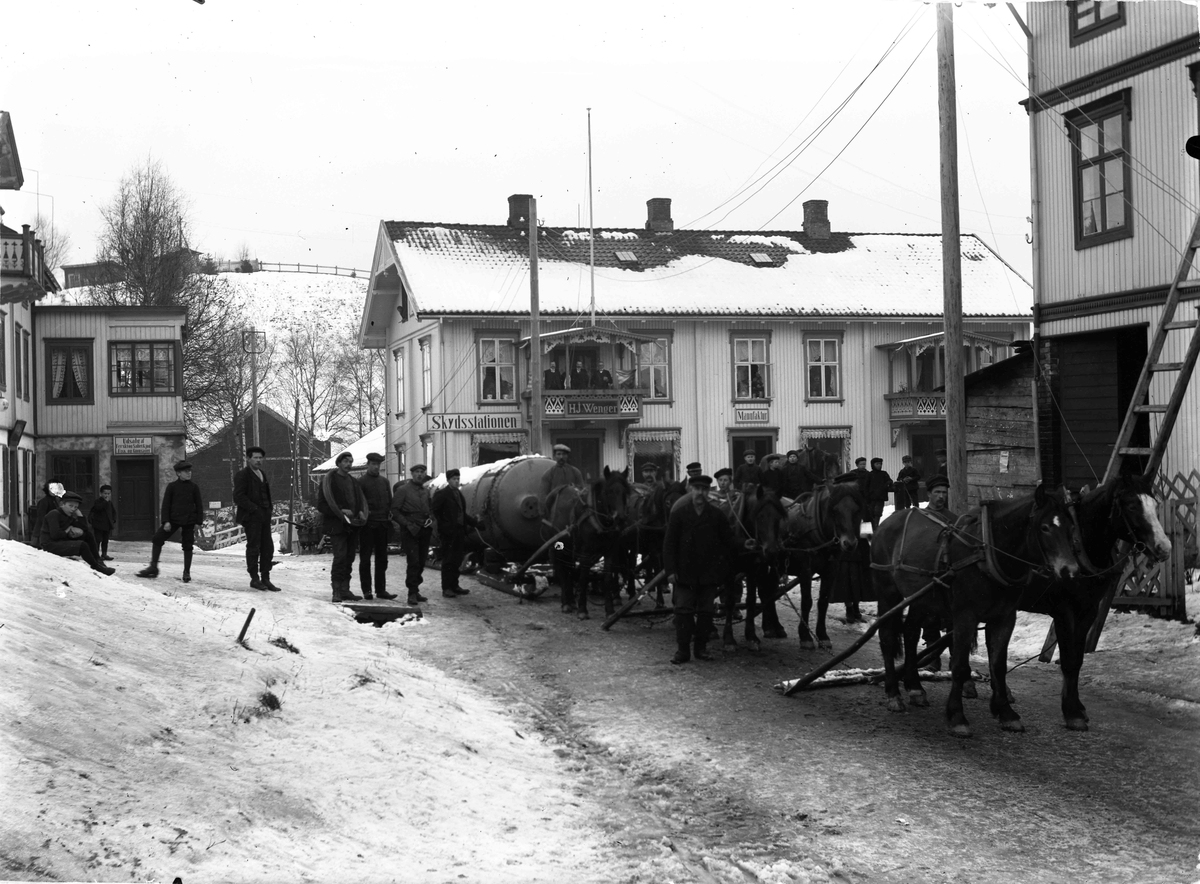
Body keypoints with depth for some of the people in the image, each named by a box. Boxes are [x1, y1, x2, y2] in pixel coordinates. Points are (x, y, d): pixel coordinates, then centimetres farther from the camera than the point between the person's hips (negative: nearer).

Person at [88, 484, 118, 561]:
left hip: (107, 525, 7)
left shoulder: (110, 503, 14)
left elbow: (113, 512, 21)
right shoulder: (97, 501, -7)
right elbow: (98, 507, -28)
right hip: (98, 525, -7)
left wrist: (114, 521, 9)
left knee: (105, 540, 12)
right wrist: (106, 501, -25)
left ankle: (104, 554, 18)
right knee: (98, 540, -8)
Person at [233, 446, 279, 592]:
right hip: (251, 517, -8)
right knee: (253, 547, -3)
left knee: (268, 547, 5)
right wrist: (254, 509, -17)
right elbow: (238, 497, -14)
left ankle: (265, 579, 11)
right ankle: (255, 579, 5)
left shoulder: (263, 475, 19)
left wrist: (270, 508, 11)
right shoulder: (242, 475, -6)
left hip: (264, 516, 8)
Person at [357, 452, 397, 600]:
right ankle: (366, 590, 3)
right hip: (367, 524, -5)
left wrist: (390, 517, 7)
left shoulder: (384, 481, 15)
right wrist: (363, 512, -16)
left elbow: (390, 500, 17)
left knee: (382, 558, 7)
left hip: (382, 523, 5)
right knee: (365, 558, -1)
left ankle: (381, 589, 11)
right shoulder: (361, 481, -2)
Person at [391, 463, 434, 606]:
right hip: (410, 531, -6)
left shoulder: (426, 491, 16)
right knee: (413, 562, -12)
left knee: (421, 562, 7)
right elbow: (394, 511, -6)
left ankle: (415, 590, 17)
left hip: (424, 531, 6)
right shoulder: (403, 490, -3)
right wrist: (407, 524, -15)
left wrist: (430, 519, 5)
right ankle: (412, 593, -10)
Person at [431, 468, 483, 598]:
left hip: (459, 532, 8)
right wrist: (441, 525, -16)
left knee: (457, 561, 10)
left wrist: (476, 523, 19)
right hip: (448, 533, -8)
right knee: (448, 561, -5)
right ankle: (446, 589, -2)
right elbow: (432, 510, -13)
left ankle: (454, 586, 18)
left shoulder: (459, 494, 18)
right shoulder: (442, 494, -7)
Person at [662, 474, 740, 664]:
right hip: (685, 573, -1)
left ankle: (701, 647, 15)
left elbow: (729, 542, 8)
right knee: (683, 610, -3)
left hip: (709, 574, 1)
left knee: (706, 611, 6)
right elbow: (669, 544, 0)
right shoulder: (678, 515, 1)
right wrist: (670, 570, -7)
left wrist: (725, 569, 0)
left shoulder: (718, 516, 4)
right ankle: (682, 650, 1)